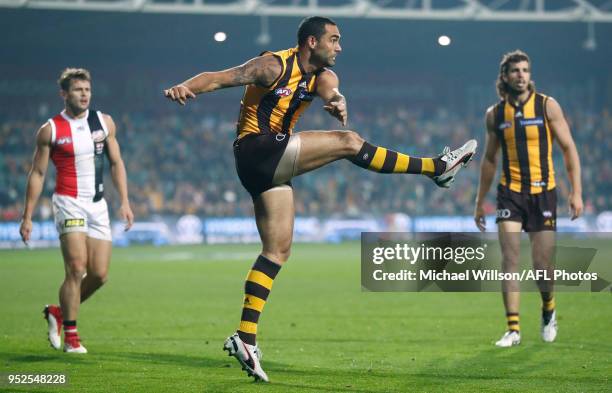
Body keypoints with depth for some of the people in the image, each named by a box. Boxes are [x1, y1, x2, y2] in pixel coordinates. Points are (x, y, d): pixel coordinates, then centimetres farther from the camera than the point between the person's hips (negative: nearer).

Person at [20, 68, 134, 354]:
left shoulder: (104, 123, 7)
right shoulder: (50, 130, -3)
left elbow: (116, 163, 13)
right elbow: (37, 173, 1)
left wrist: (125, 202, 4)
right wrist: (27, 217, -1)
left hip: (97, 205, 5)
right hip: (69, 202, -4)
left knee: (99, 274, 0)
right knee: (76, 268, -16)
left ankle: (58, 312, 23)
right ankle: (71, 337, -7)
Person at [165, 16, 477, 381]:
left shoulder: (322, 76, 12)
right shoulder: (273, 66, -10)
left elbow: (330, 89, -9)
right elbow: (218, 78, -16)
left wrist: (337, 102, -33)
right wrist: (186, 87, -35)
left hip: (271, 166, 9)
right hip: (257, 149, -9)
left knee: (278, 250, 4)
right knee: (348, 142, -15)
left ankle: (246, 338, 2)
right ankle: (436, 167, -10)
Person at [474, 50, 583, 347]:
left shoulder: (547, 106, -2)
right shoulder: (495, 114, 5)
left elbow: (568, 148, -1)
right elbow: (489, 159, 16)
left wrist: (576, 191, -9)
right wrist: (480, 201, 15)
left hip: (543, 192, -2)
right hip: (510, 192, 2)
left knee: (542, 265, -1)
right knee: (510, 261, -10)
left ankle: (548, 309, 30)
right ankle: (513, 329, -8)